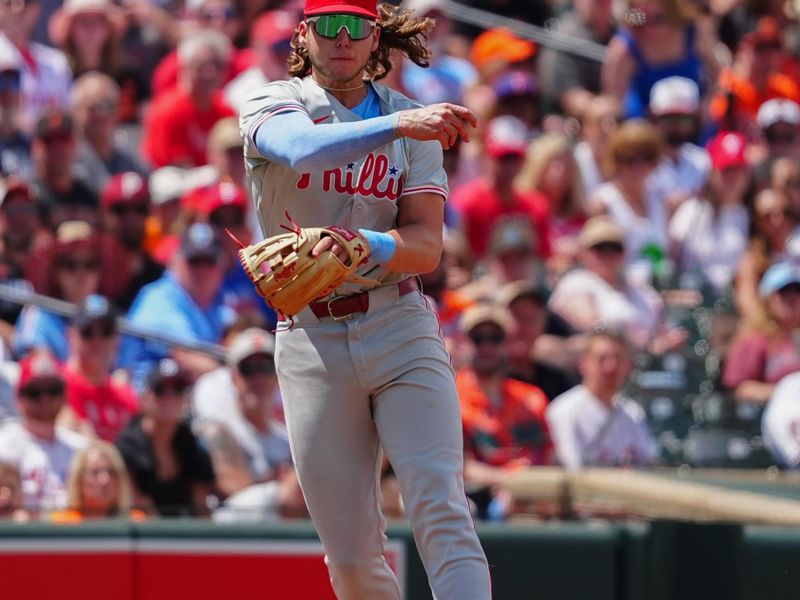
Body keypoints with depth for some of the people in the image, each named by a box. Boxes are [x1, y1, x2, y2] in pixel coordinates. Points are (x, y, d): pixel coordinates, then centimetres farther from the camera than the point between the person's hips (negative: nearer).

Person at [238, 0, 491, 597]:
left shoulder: (411, 120, 9)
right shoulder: (273, 105, 3)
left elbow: (427, 246, -1)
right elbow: (301, 149, -23)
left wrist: (364, 248, -23)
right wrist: (398, 126, -38)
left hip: (400, 329, 1)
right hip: (311, 340, -1)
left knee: (442, 512, -16)